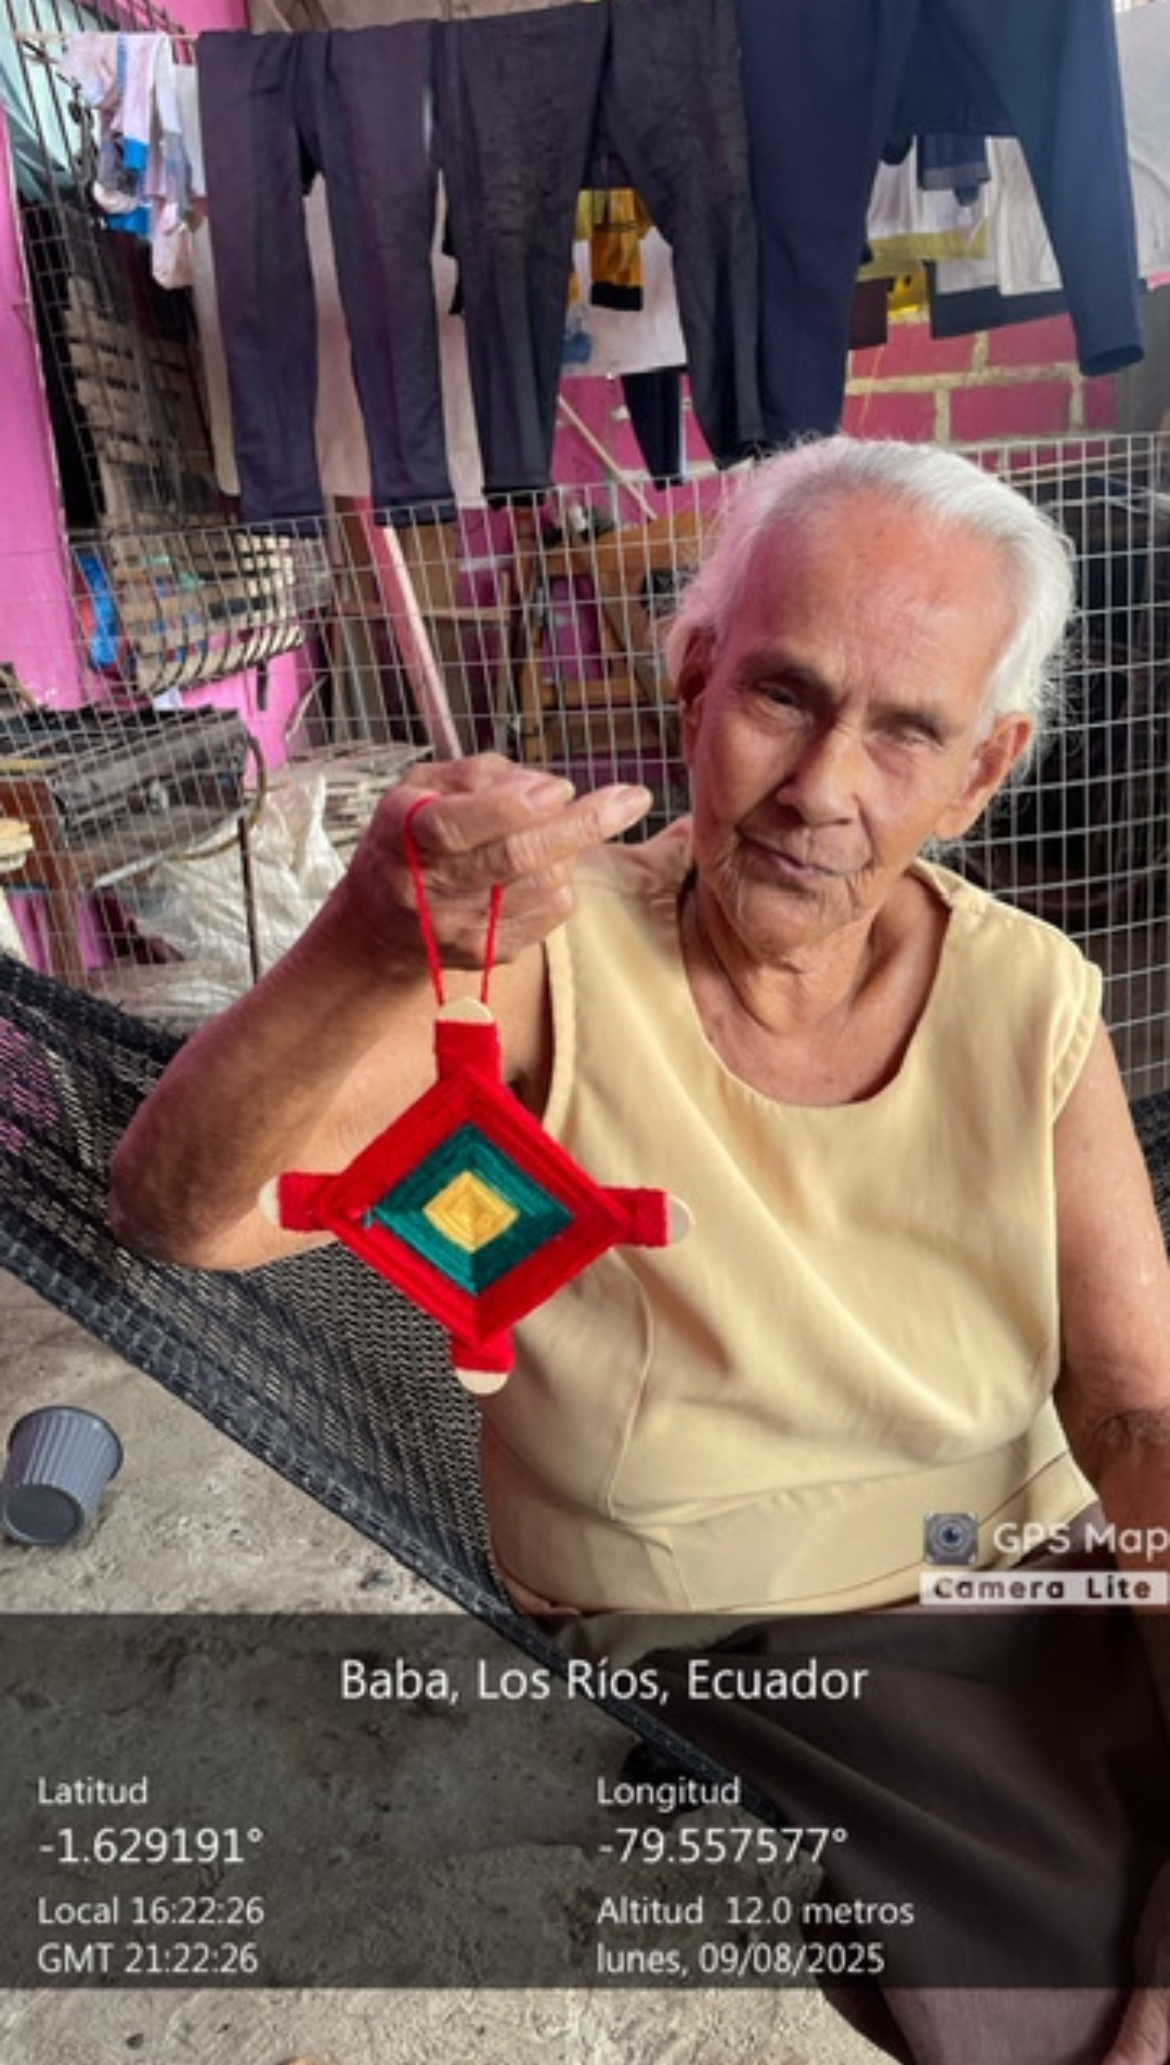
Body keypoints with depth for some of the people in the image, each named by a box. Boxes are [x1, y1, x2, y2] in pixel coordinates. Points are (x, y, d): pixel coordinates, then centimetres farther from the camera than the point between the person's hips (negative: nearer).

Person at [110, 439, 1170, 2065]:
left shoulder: (1032, 1004, -8)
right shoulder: (552, 960, -17)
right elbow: (181, 1215, -25)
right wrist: (365, 957, -44)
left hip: (1026, 1588, 3)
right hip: (706, 1652, -2)